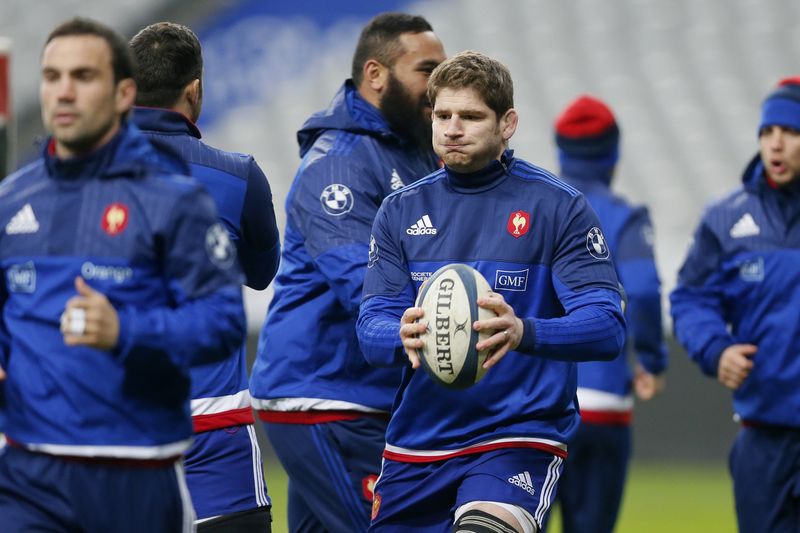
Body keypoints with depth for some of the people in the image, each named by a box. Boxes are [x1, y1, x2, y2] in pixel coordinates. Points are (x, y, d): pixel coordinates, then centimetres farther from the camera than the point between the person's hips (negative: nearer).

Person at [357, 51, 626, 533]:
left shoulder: (559, 207, -3)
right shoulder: (401, 211, 9)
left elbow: (607, 327, -11)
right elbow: (372, 326, 2)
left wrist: (524, 333, -32)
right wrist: (403, 338, -23)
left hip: (521, 433, -5)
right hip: (418, 441, 5)